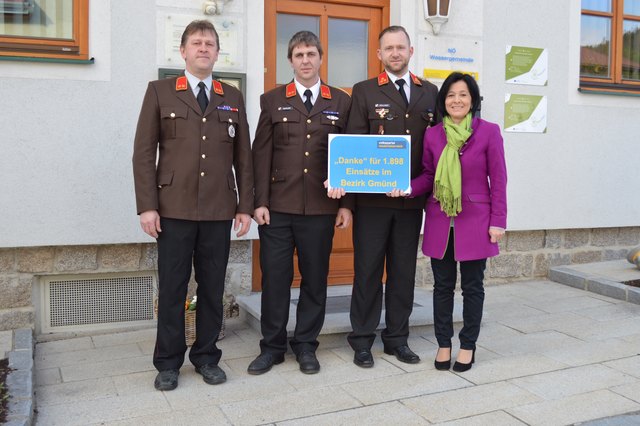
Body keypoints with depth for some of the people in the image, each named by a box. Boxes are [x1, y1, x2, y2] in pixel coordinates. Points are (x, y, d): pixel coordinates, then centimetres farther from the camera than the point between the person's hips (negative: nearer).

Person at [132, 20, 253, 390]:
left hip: (219, 210, 2)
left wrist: (245, 205, 4)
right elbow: (144, 152, 1)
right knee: (172, 288, 4)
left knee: (213, 288, 7)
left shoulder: (233, 98, 13)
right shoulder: (160, 92, 6)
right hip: (174, 208, -2)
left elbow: (243, 157, 10)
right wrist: (147, 206, -7)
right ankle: (168, 363, 17)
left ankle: (207, 356, 21)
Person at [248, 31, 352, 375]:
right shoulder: (272, 100, 8)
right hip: (278, 208, 0)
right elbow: (261, 154, 4)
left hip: (321, 208, 0)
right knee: (275, 277, 4)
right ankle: (272, 346, 19)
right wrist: (260, 201, -4)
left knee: (315, 278, 7)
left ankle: (306, 345, 22)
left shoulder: (341, 102, 8)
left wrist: (346, 204, 1)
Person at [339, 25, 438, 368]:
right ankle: (362, 340, 15)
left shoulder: (430, 93, 12)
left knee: (404, 271, 10)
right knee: (368, 269, 4)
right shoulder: (364, 92, 3)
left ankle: (397, 338, 22)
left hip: (412, 198, 3)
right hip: (372, 197, -3)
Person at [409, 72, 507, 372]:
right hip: (440, 221, 3)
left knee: (472, 286, 8)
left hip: (474, 221, -2)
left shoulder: (488, 131, -4)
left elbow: (498, 179, -3)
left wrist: (497, 222, -6)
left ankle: (468, 346, 23)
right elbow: (427, 176, 9)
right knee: (443, 286, 10)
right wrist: (406, 188, -11)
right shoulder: (432, 135, 4)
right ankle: (443, 344, 24)